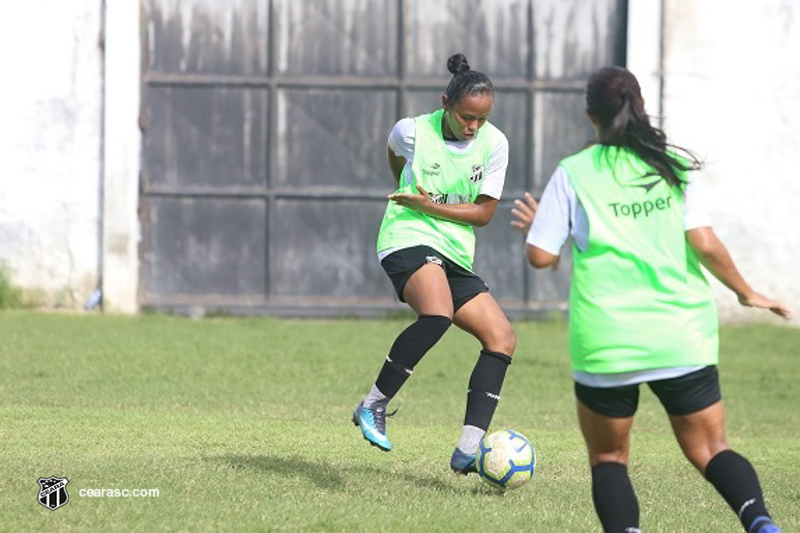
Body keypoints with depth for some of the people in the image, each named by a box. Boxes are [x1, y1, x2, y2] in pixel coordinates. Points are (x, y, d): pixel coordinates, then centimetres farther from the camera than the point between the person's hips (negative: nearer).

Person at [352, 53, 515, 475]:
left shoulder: (494, 144, -1)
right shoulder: (413, 132, -6)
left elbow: (484, 212, 0)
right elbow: (394, 152, 20)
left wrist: (431, 206, -12)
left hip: (455, 257, 6)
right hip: (408, 240, -5)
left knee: (502, 338, -7)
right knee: (437, 314, -35)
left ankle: (467, 451, -9)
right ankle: (374, 406, -23)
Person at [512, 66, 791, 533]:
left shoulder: (574, 174, -1)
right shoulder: (675, 167, 3)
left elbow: (541, 256, -1)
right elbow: (705, 243, -5)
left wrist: (535, 226, 21)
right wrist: (747, 293, 9)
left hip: (606, 344, -1)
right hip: (684, 337, 2)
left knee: (609, 456, 15)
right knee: (710, 449, 9)